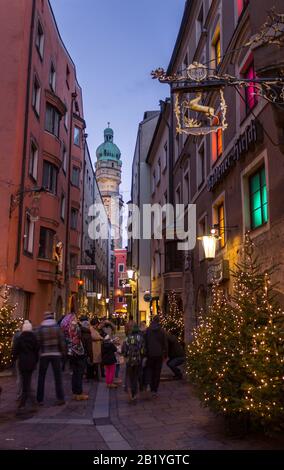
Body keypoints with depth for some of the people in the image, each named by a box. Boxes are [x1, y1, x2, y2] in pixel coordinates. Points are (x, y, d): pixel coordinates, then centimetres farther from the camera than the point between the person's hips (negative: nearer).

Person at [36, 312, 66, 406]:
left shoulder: (40, 328, -3)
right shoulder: (57, 327, -2)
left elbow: (38, 342, -3)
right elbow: (62, 341, -2)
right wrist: (63, 353, 6)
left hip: (44, 355, 0)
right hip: (56, 354, 0)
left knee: (41, 377, 10)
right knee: (58, 377, 5)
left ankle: (40, 399, 13)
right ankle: (60, 398, 3)